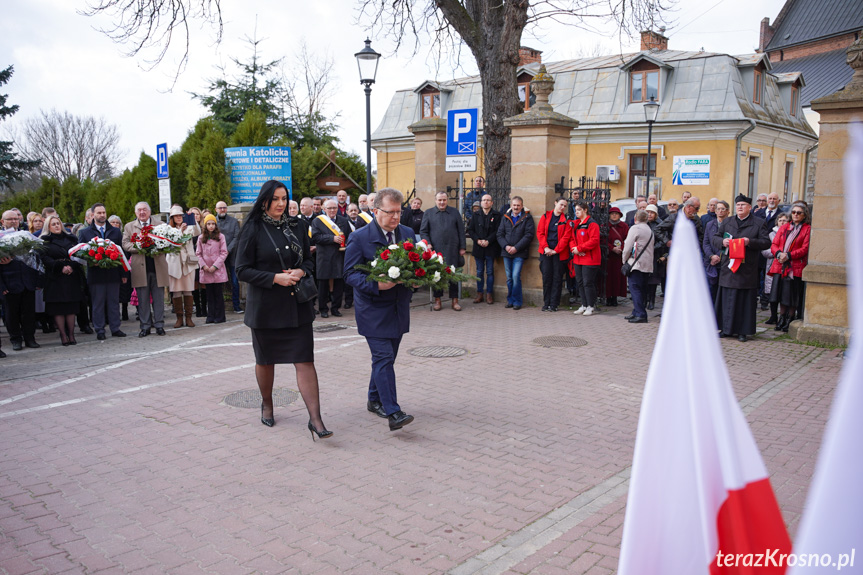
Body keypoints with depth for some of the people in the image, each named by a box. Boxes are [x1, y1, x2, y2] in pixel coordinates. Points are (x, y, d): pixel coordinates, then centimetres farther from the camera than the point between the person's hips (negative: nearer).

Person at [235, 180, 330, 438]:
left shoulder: (296, 226, 6)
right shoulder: (253, 229, -5)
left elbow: (308, 259, 15)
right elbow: (242, 270, -7)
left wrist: (301, 271, -7)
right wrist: (275, 278, -18)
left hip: (297, 304, 2)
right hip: (265, 306, -2)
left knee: (305, 360, -5)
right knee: (265, 360, 14)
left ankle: (315, 419, -4)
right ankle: (267, 405, 39)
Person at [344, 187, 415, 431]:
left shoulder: (407, 233, 8)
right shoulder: (359, 238, -8)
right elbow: (350, 274, -11)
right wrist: (376, 285, -27)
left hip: (399, 309, 6)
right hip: (373, 311, -6)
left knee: (386, 358, 16)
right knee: (384, 358, -12)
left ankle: (375, 400, 33)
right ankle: (393, 413, -13)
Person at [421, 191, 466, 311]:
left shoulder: (455, 212, 11)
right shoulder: (428, 213, 8)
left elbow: (461, 231, 10)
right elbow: (423, 231, 7)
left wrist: (462, 247, 4)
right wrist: (427, 243, -8)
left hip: (452, 249, 0)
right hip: (435, 249, 0)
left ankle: (455, 300, 10)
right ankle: (437, 300, 14)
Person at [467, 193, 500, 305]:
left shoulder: (496, 215, 1)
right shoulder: (476, 215, 9)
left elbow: (498, 231, -5)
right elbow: (470, 230, 6)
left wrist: (488, 241, -15)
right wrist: (478, 240, -8)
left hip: (491, 248, -2)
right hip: (478, 248, 2)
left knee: (490, 272, 2)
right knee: (479, 272, 7)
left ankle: (489, 294, 10)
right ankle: (479, 294, 14)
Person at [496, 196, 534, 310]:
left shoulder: (527, 218, 1)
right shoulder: (505, 218, 13)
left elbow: (529, 235, -7)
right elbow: (500, 234, 9)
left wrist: (516, 248, -13)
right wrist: (506, 246, -8)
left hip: (519, 253, -4)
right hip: (506, 253, 4)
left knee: (516, 276, -13)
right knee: (509, 277, 8)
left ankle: (517, 301, -2)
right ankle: (510, 300, 18)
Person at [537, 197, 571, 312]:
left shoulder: (566, 219, 4)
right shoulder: (545, 216, 8)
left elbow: (566, 236, -3)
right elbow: (540, 233, 3)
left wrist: (556, 250, -10)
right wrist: (546, 248, -8)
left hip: (559, 253, -1)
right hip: (546, 252, 1)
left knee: (557, 278, 0)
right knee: (546, 277, 1)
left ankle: (554, 304, 5)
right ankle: (546, 303, 9)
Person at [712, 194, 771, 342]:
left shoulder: (759, 223, 6)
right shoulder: (727, 222, 14)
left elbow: (766, 242, -1)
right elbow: (714, 238, 13)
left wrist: (750, 242, -16)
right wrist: (722, 241, -9)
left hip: (747, 268, -2)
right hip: (728, 266, 2)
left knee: (745, 299, 0)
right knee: (727, 298, 3)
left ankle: (743, 331, 7)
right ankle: (726, 328, 12)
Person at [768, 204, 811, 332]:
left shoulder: (807, 229, 2)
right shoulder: (784, 227, 16)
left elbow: (805, 248, -6)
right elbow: (774, 244, 10)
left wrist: (789, 255, -16)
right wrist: (779, 254, -11)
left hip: (796, 267, -4)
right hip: (780, 265, 4)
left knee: (793, 296, -1)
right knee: (781, 292, 7)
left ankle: (790, 319, 10)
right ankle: (782, 318, 17)